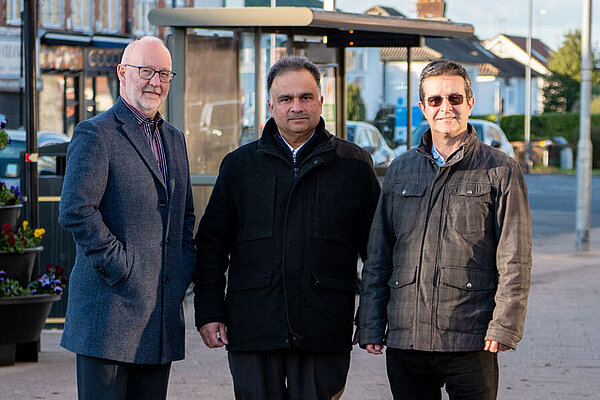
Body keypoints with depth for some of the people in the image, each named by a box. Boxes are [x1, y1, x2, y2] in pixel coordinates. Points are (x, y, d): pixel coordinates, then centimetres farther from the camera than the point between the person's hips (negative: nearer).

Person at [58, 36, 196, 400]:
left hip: (163, 311, 7)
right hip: (111, 308, -7)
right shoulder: (96, 134, -6)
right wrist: (119, 267, -16)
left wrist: (186, 268, 11)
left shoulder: (174, 138, 19)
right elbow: (75, 211, -16)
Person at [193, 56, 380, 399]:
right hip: (253, 330, 1)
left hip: (324, 332, -1)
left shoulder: (354, 165, 8)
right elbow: (212, 244, 12)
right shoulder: (239, 165, 11)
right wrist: (209, 312, 3)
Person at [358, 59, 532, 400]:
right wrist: (371, 326, 9)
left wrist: (504, 327, -11)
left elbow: (515, 261, -2)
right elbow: (378, 256, 16)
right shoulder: (400, 170, 14)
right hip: (404, 340, 4)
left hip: (471, 344, -3)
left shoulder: (501, 170, 3)